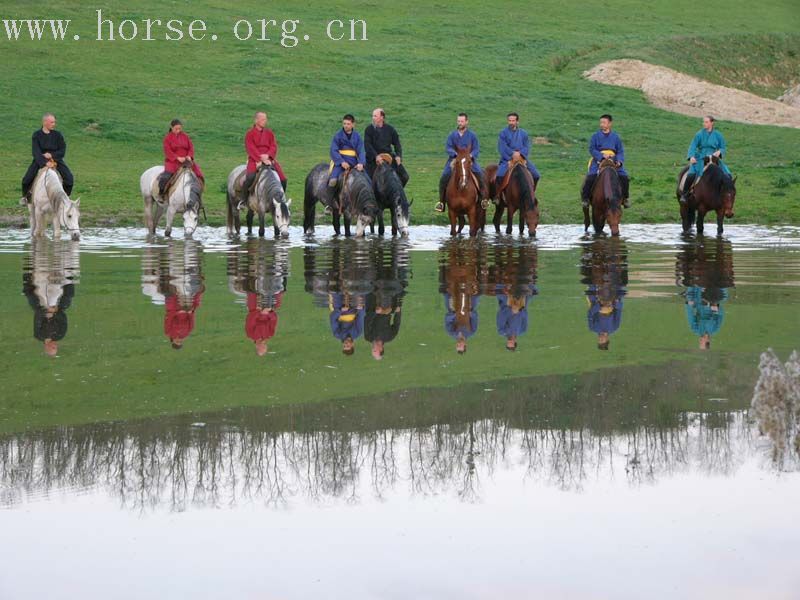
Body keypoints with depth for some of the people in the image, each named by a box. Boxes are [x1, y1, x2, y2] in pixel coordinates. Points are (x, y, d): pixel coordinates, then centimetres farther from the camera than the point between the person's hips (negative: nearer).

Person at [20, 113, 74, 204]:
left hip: (56, 159, 1)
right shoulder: (37, 135, -8)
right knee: (27, 179, -16)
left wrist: (51, 155, -20)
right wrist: (45, 162, -32)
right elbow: (35, 152, -17)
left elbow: (62, 151, -3)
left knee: (69, 179, -15)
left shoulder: (57, 135, -3)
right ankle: (26, 196, 15)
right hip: (40, 160, -1)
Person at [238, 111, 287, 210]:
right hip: (255, 160, -4)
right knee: (250, 177, -33)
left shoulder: (269, 133, 15)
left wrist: (267, 155, -15)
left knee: (283, 179, -9)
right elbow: (251, 149, -10)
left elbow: (274, 146, 6)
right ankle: (242, 199, -15)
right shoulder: (250, 133, 1)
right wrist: (261, 159, -22)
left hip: (268, 159, 4)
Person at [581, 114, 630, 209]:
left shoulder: (615, 137, 7)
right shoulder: (596, 136, 2)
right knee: (590, 177, -25)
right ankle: (585, 198, -8)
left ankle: (624, 198, 9)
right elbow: (592, 149, -3)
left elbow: (620, 151, 6)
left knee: (624, 177, -11)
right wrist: (602, 155, -18)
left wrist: (619, 161, -13)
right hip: (598, 160, -2)